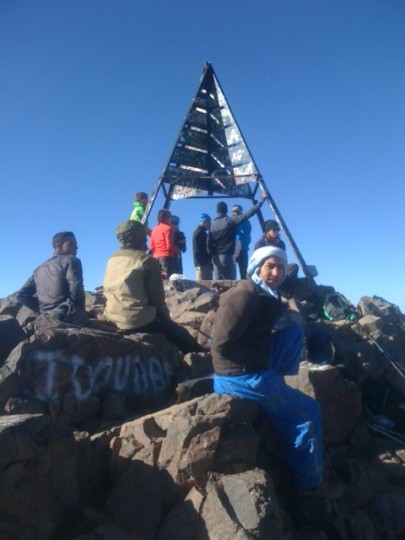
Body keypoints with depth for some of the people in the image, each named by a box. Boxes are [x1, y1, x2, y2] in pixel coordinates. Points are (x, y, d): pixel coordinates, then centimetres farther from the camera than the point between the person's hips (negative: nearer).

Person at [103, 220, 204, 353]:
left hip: (114, 320, 8)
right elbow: (157, 298, -10)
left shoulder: (111, 260, 6)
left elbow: (107, 293, 15)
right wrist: (166, 316, 9)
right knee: (181, 335, 10)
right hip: (140, 321, -7)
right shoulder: (147, 261, -13)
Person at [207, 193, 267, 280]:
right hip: (227, 255, -5)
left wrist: (211, 254, 14)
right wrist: (261, 200, -6)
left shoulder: (213, 224, 7)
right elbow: (247, 214, -10)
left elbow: (209, 242, 5)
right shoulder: (230, 220, -6)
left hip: (216, 257, 5)